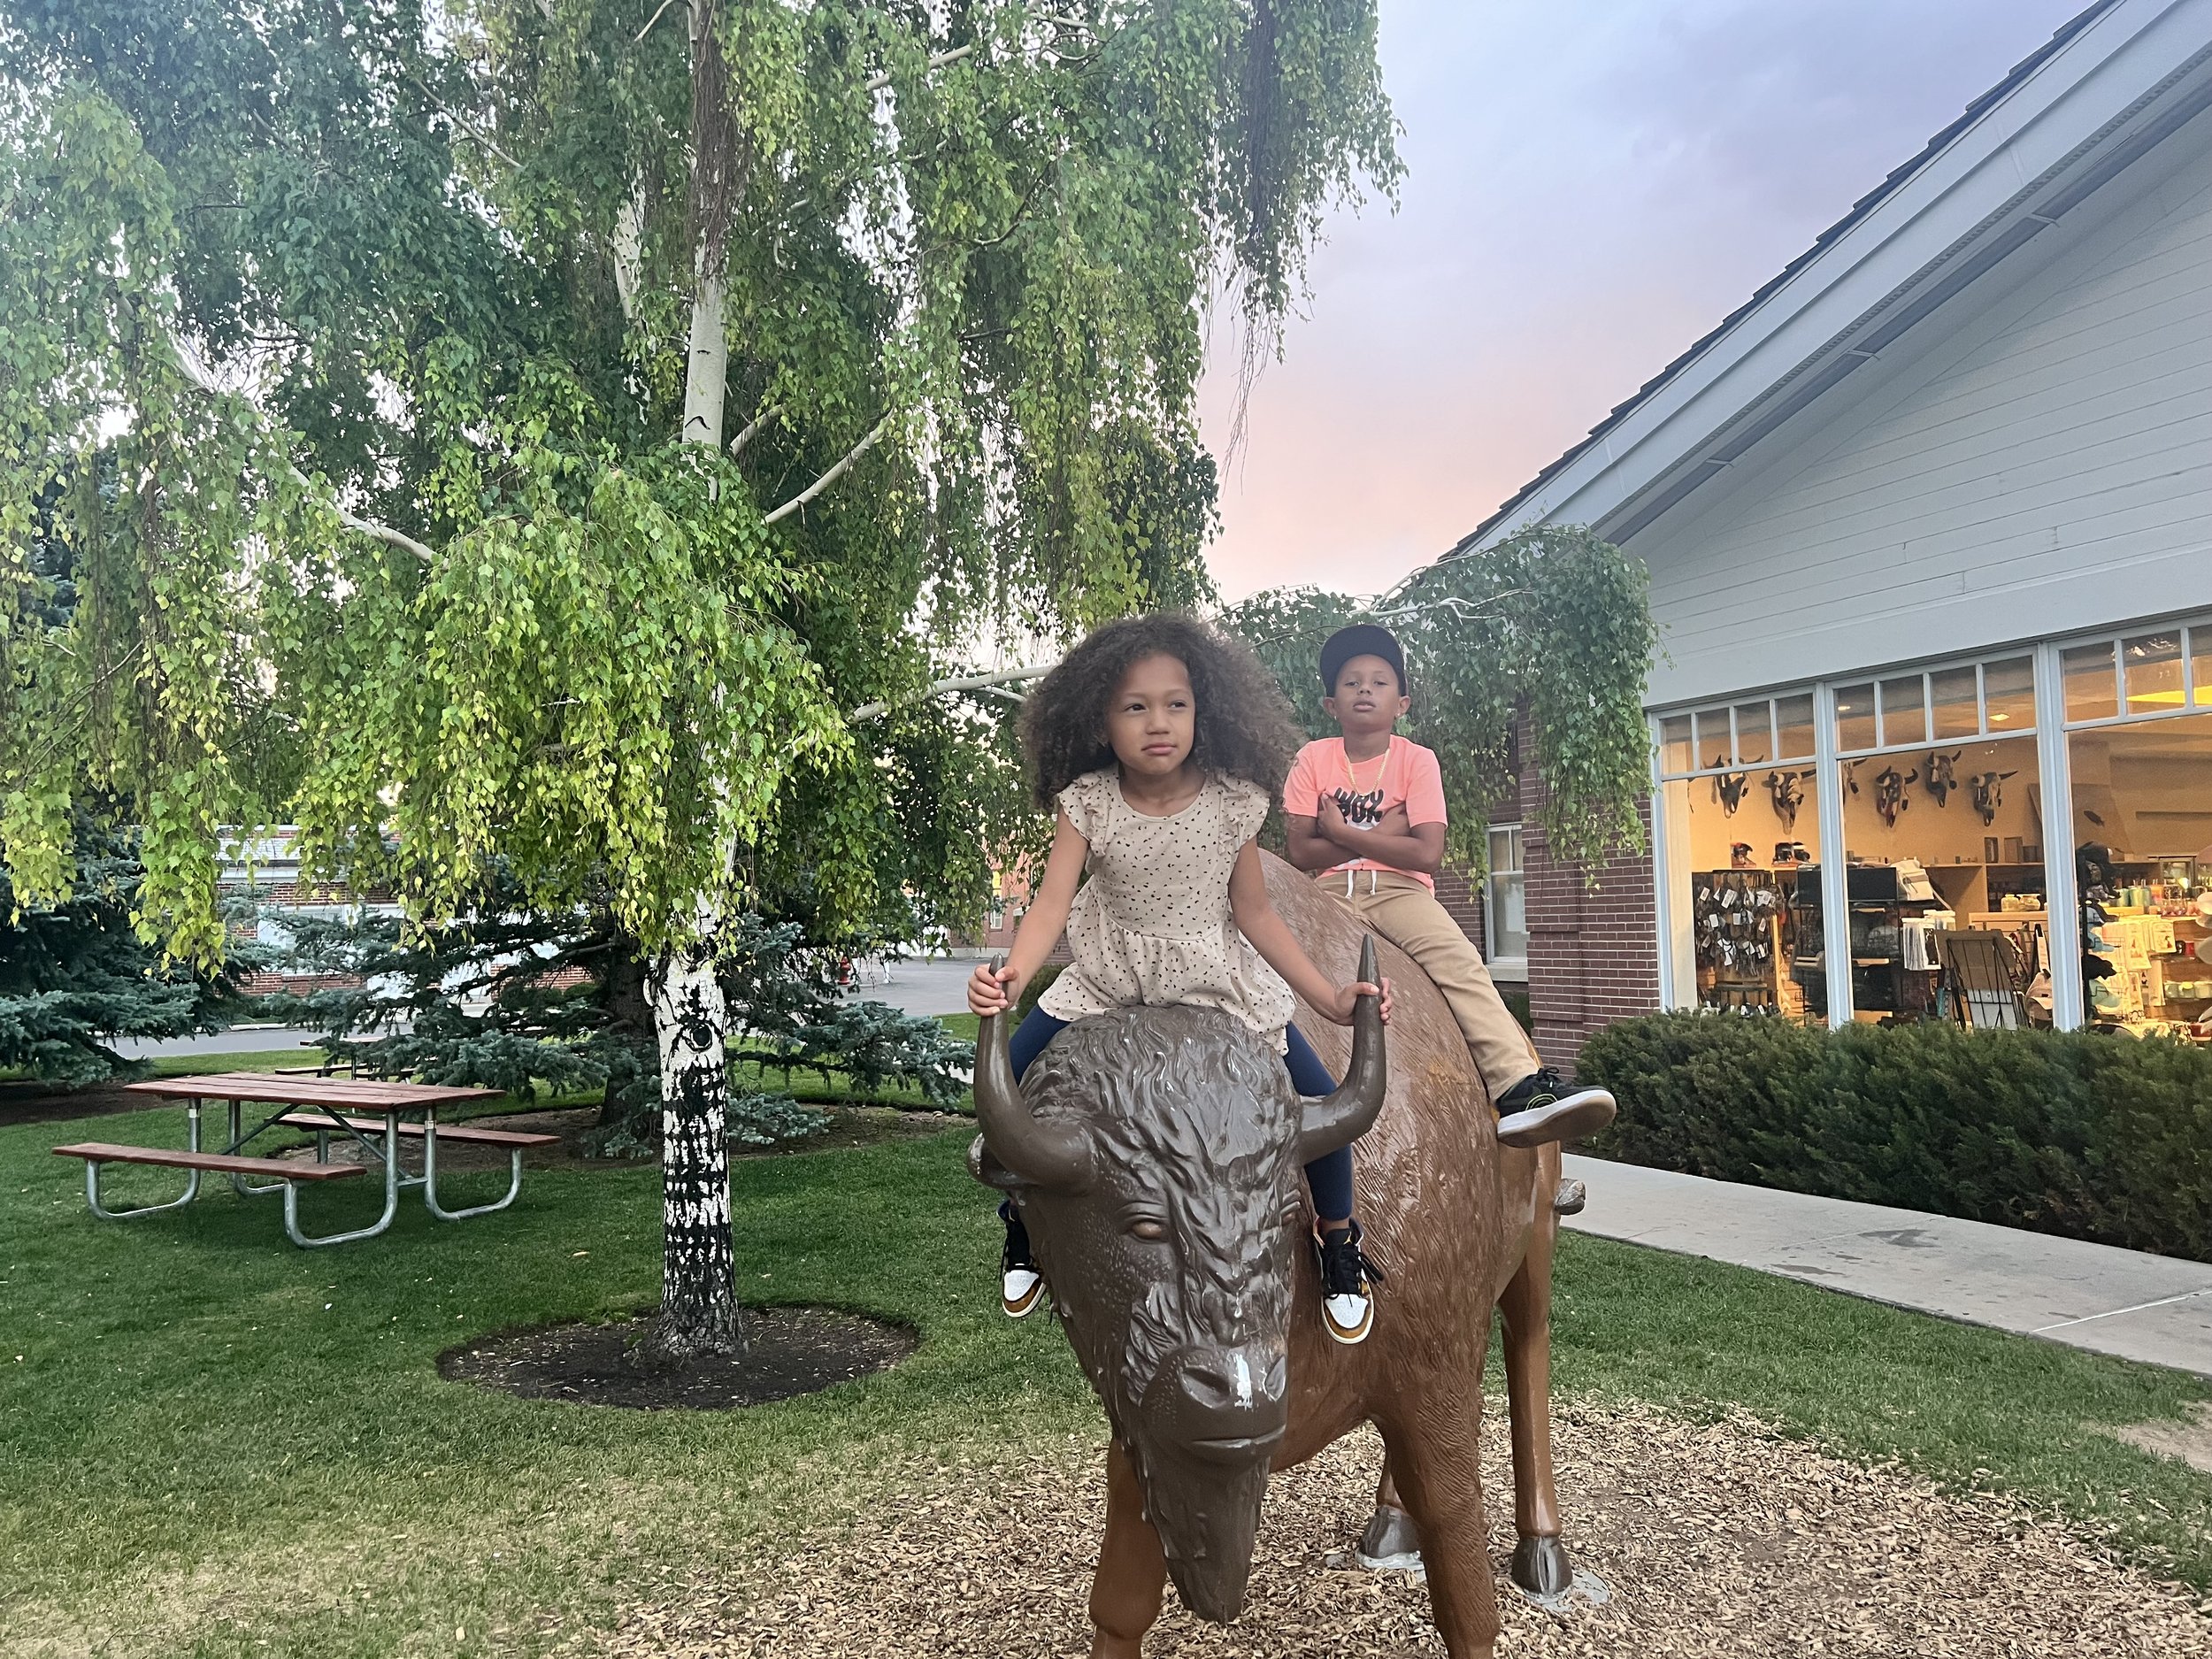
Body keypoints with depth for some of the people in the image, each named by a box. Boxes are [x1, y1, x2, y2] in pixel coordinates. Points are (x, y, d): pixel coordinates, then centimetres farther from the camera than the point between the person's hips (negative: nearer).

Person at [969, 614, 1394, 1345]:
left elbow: (1253, 913, -7)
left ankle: (1339, 1243, 23)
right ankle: (1024, 1220, 21)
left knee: (1322, 1107, -8)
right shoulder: (1087, 802, -16)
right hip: (1109, 980, 1)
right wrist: (1012, 973, -45)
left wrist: (1330, 997, -13)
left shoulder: (1232, 802, -15)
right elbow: (1053, 900, -25)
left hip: (1221, 981, 0)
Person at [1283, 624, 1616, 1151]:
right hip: (1331, 892, 1)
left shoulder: (1417, 760, 4)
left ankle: (1520, 1087, -39)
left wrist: (1342, 832, -7)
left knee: (1460, 961, -28)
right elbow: (1301, 852, -3)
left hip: (1399, 890, -1)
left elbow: (1426, 854, -9)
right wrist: (1380, 836, -8)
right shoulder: (1314, 759, 7)